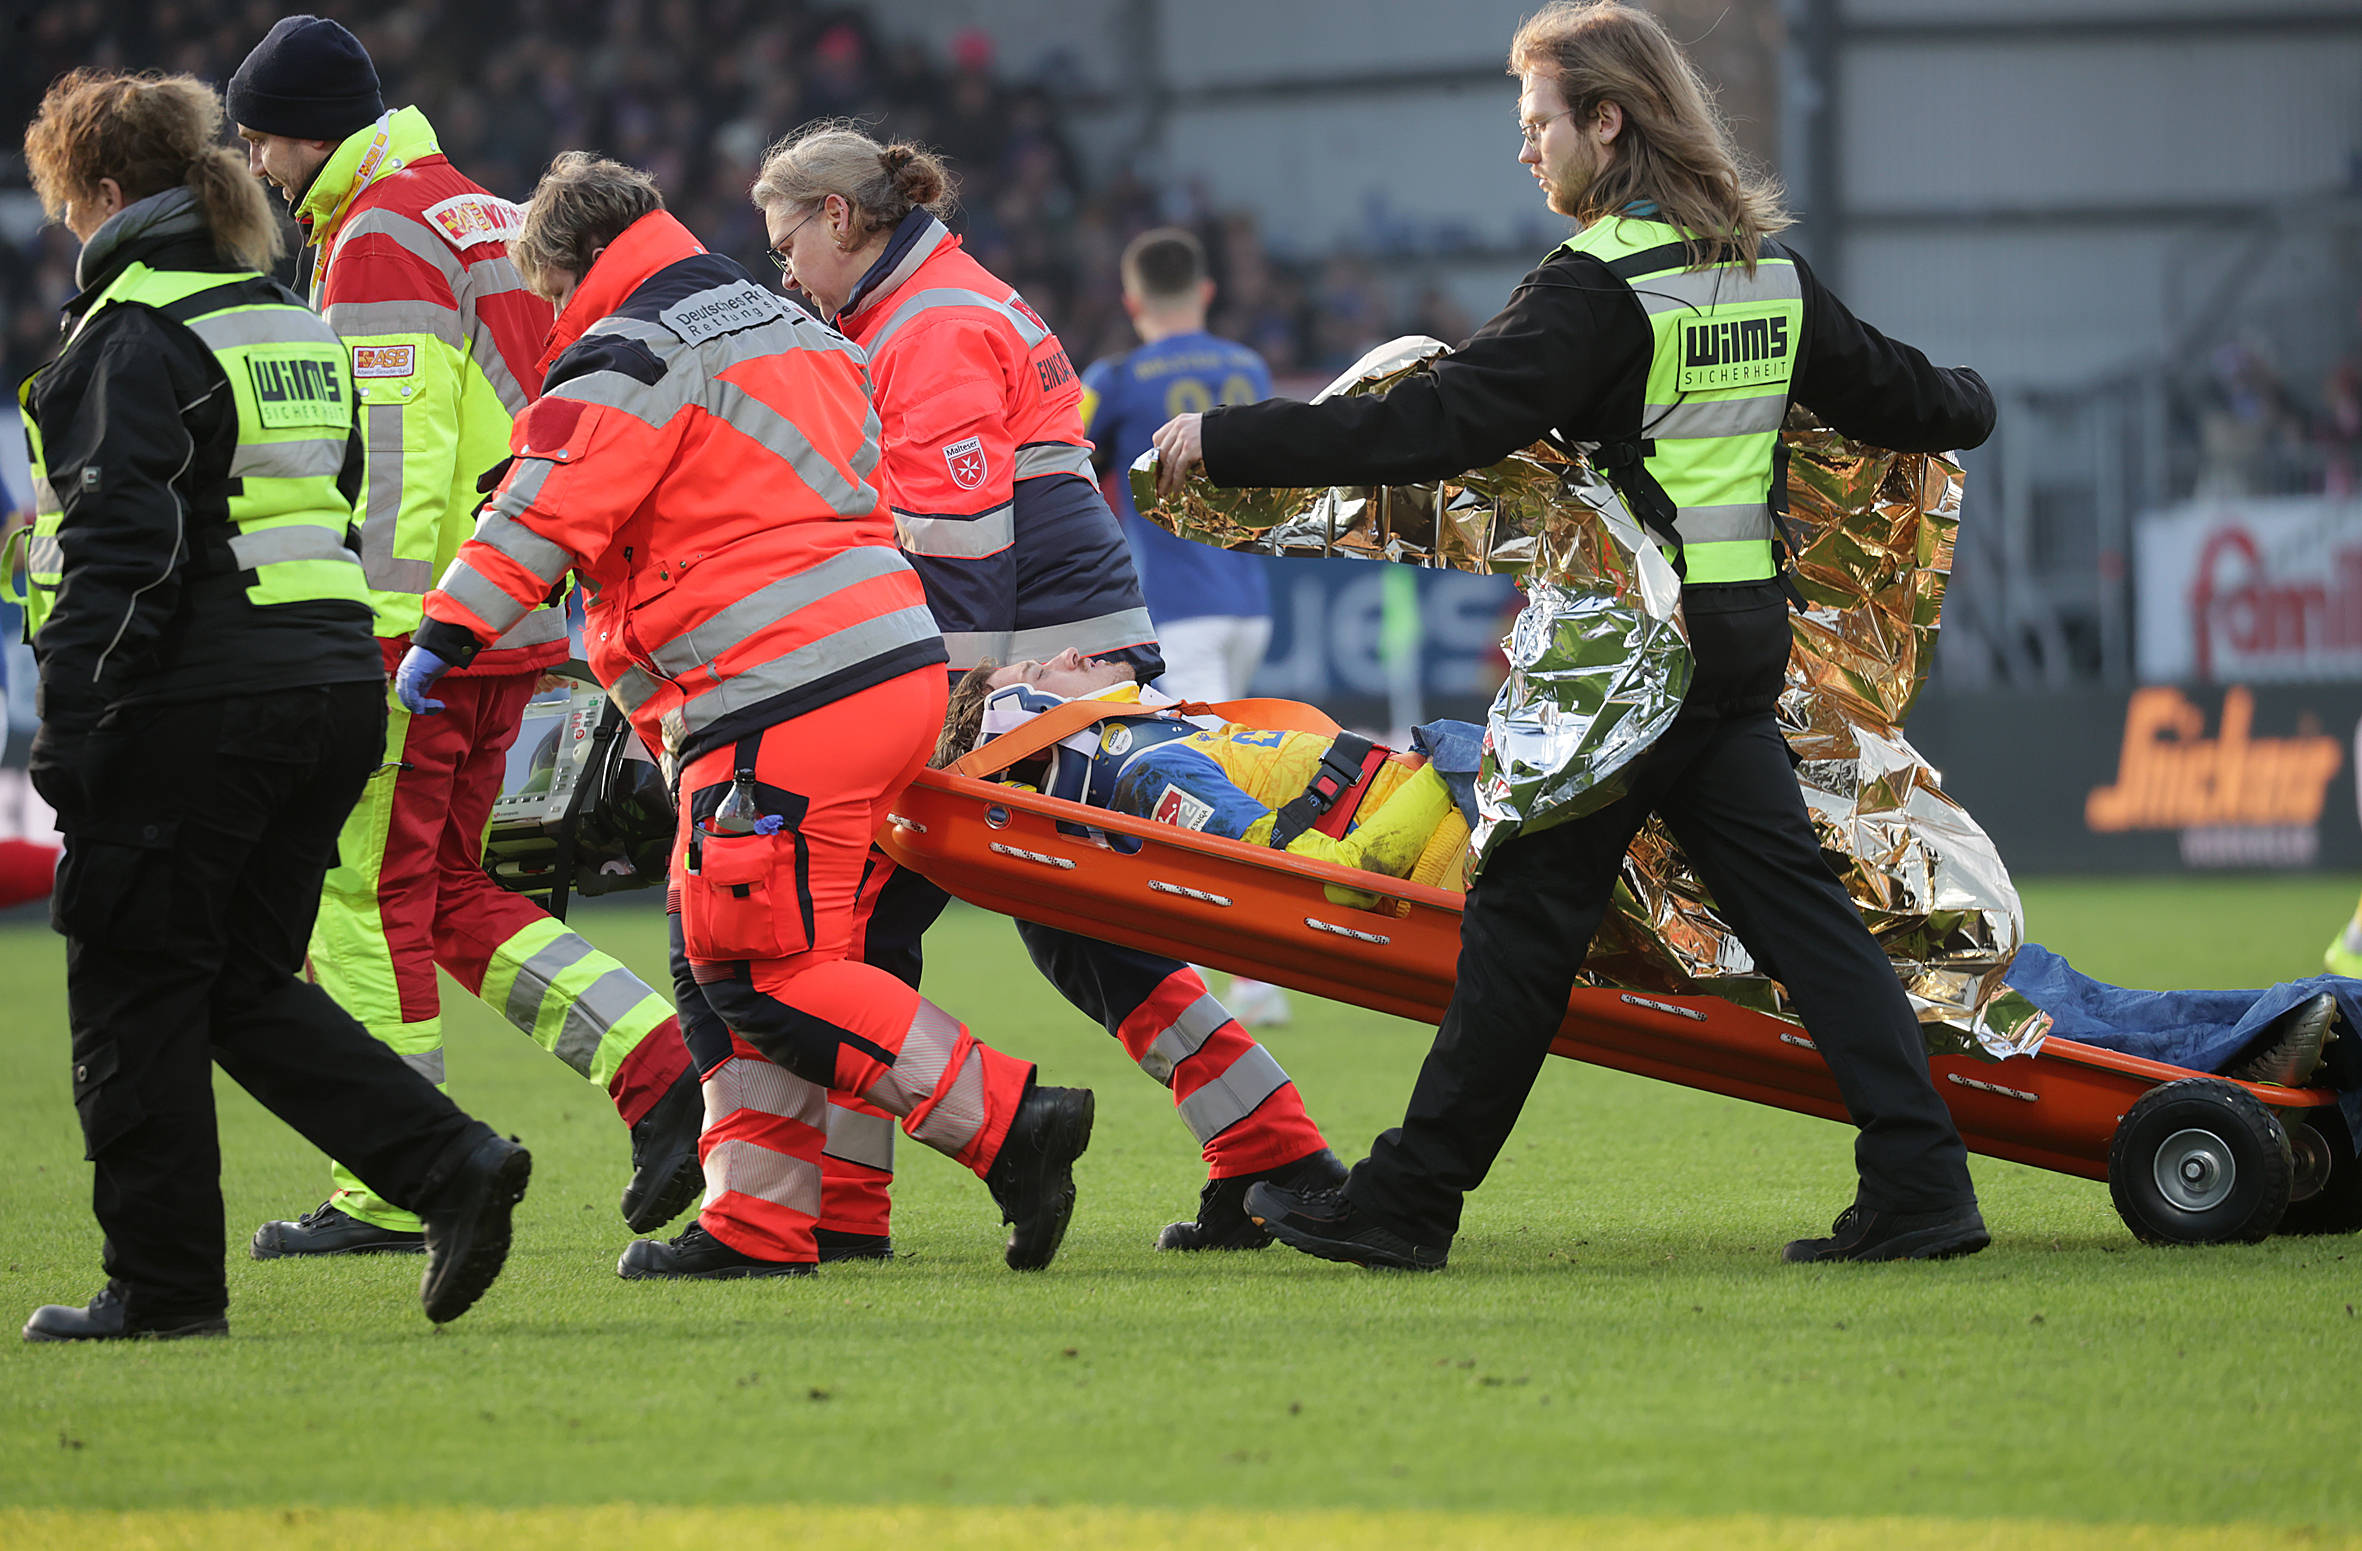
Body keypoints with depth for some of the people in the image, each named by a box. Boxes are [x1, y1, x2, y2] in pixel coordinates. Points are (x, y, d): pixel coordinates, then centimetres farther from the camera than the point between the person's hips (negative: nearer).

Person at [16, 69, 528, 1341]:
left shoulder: (132, 337, -9)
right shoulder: (296, 329, 18)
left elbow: (120, 545, -17)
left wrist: (71, 724, -17)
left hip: (194, 708, -8)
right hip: (333, 688, 8)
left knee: (135, 994, 3)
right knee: (248, 986, 15)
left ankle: (163, 1284, 5)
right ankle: (451, 1166, -2)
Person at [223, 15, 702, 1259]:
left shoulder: (378, 238, -11)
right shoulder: (479, 217, 18)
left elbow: (392, 456, -19)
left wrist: (379, 631, -21)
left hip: (423, 615, -9)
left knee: (364, 894, -2)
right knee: (451, 893, 14)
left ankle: (387, 1193, 1)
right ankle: (660, 1073, 1)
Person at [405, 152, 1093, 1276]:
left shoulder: (630, 360, -6)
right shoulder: (795, 336, 24)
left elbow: (542, 515, -14)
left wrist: (444, 638, -9)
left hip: (785, 708, -10)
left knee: (762, 973, -8)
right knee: (724, 965, 14)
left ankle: (1008, 1123, -12)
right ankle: (762, 1219, 11)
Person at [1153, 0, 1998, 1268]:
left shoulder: (1602, 285, -15)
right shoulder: (1768, 273, 10)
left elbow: (1441, 423, -21)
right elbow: (1899, 395, 22)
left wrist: (1230, 443, -17)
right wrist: (1964, 405, 47)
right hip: (1745, 635, 8)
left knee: (1528, 914, -1)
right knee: (1792, 900, 7)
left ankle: (1407, 1202, 5)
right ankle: (1917, 1181, -2)